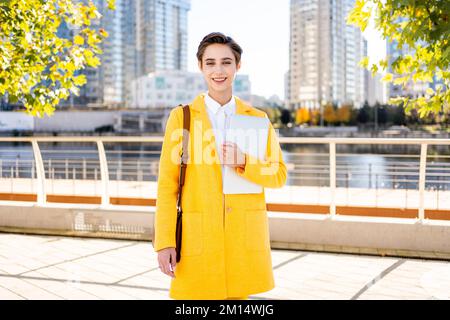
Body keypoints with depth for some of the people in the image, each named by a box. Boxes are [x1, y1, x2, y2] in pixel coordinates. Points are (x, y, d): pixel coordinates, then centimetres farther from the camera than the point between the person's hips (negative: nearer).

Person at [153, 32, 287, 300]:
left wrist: (245, 162, -13)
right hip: (197, 235, -1)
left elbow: (279, 175, 7)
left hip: (244, 235, 2)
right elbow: (167, 184, -1)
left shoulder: (257, 118, 7)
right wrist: (164, 242, -7)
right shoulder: (181, 117, 2)